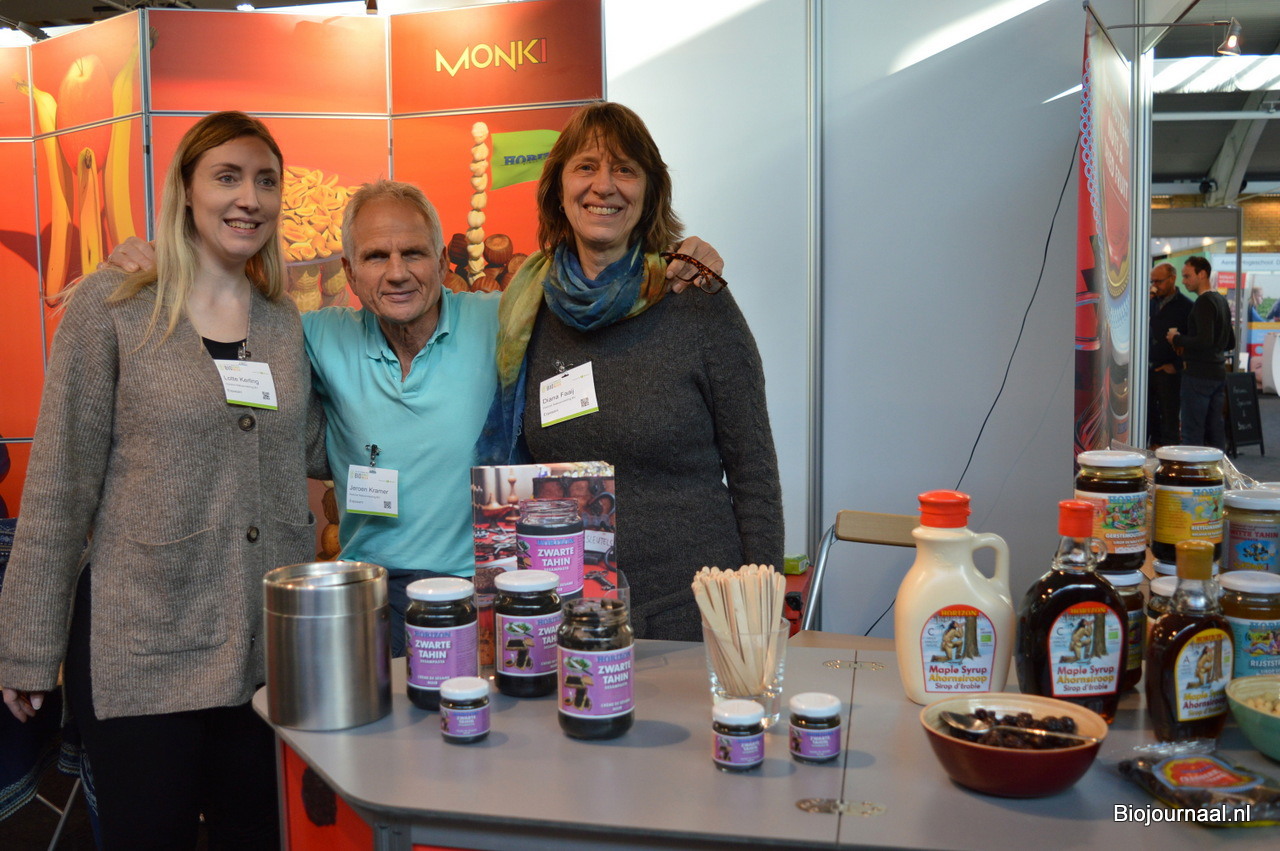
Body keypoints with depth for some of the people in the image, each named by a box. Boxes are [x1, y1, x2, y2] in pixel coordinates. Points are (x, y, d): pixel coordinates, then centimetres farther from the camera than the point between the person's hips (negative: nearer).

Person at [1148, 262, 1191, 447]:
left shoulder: (1185, 306, -3)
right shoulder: (1152, 302, 11)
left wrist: (1176, 365, -9)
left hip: (1169, 371, -4)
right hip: (1148, 368, 5)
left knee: (1169, 417, 2)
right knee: (1147, 416, 6)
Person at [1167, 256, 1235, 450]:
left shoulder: (1204, 303, -14)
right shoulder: (1221, 301, 16)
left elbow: (1205, 340, -24)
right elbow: (1230, 343, 23)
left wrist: (1177, 339, -11)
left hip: (1199, 375, -9)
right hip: (1218, 373, 9)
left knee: (1192, 433, -7)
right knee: (1216, 428, 12)